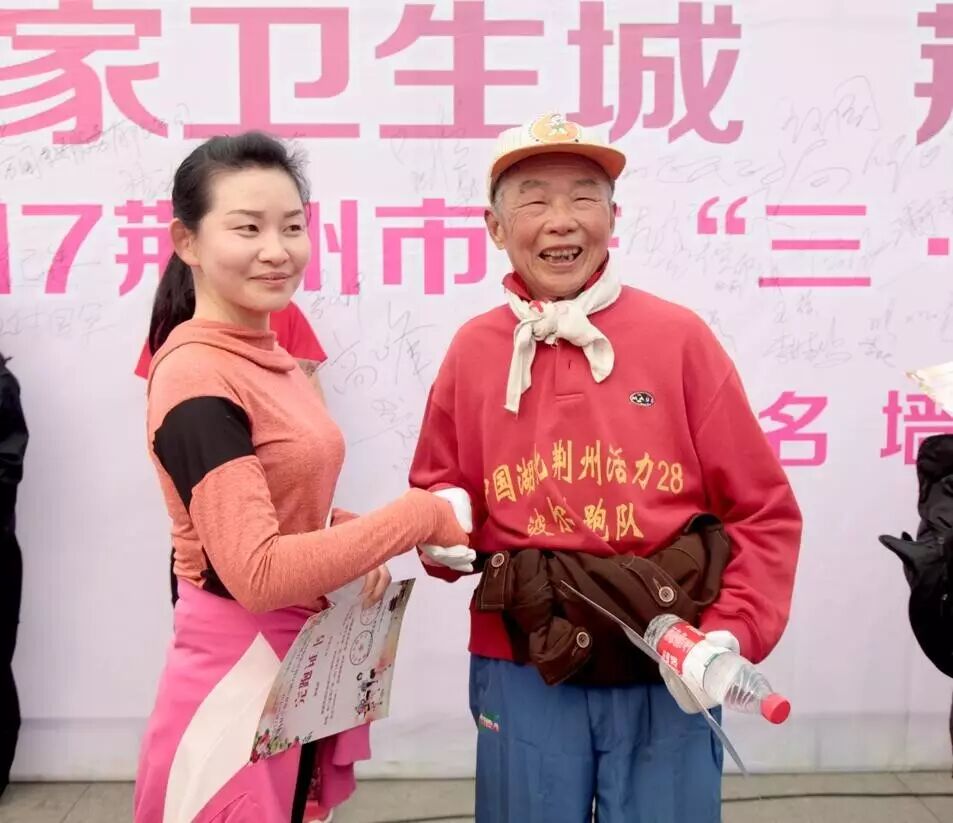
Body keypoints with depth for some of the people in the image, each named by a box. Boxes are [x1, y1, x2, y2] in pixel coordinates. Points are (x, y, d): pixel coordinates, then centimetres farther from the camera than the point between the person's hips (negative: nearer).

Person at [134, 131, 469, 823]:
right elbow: (257, 572, -27)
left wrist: (357, 546, -4)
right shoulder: (199, 378, -21)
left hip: (303, 667, 8)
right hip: (241, 679, -8)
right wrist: (419, 516, -19)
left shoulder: (267, 356, 5)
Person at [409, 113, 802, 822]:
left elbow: (764, 512, -3)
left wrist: (730, 637, -13)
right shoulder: (472, 350, 1)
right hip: (521, 677, 2)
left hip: (666, 676, -1)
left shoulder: (680, 338, -5)